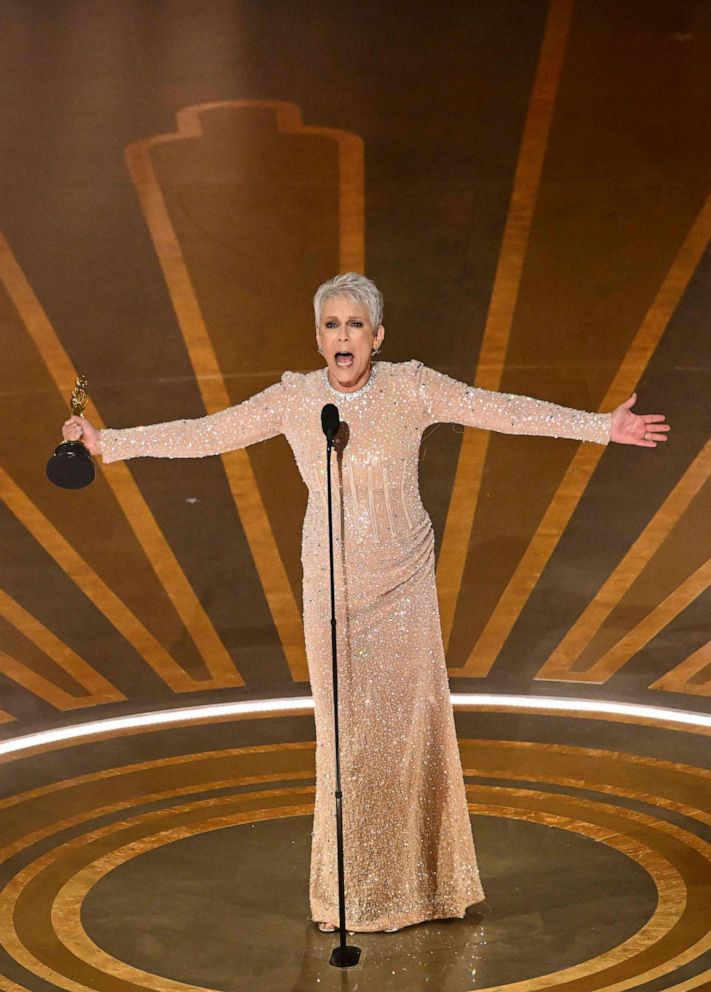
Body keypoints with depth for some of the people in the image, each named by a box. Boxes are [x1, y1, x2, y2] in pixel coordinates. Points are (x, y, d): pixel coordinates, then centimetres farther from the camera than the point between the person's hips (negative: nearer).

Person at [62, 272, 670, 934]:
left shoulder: (412, 389, -9)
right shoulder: (295, 399, -5)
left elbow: (504, 411, -10)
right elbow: (204, 434, -1)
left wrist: (603, 427, -13)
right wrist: (107, 443, -3)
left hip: (403, 582, -1)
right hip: (331, 584, 1)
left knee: (411, 722, 3)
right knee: (345, 729, 6)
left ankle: (417, 879, 20)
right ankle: (352, 887, 20)